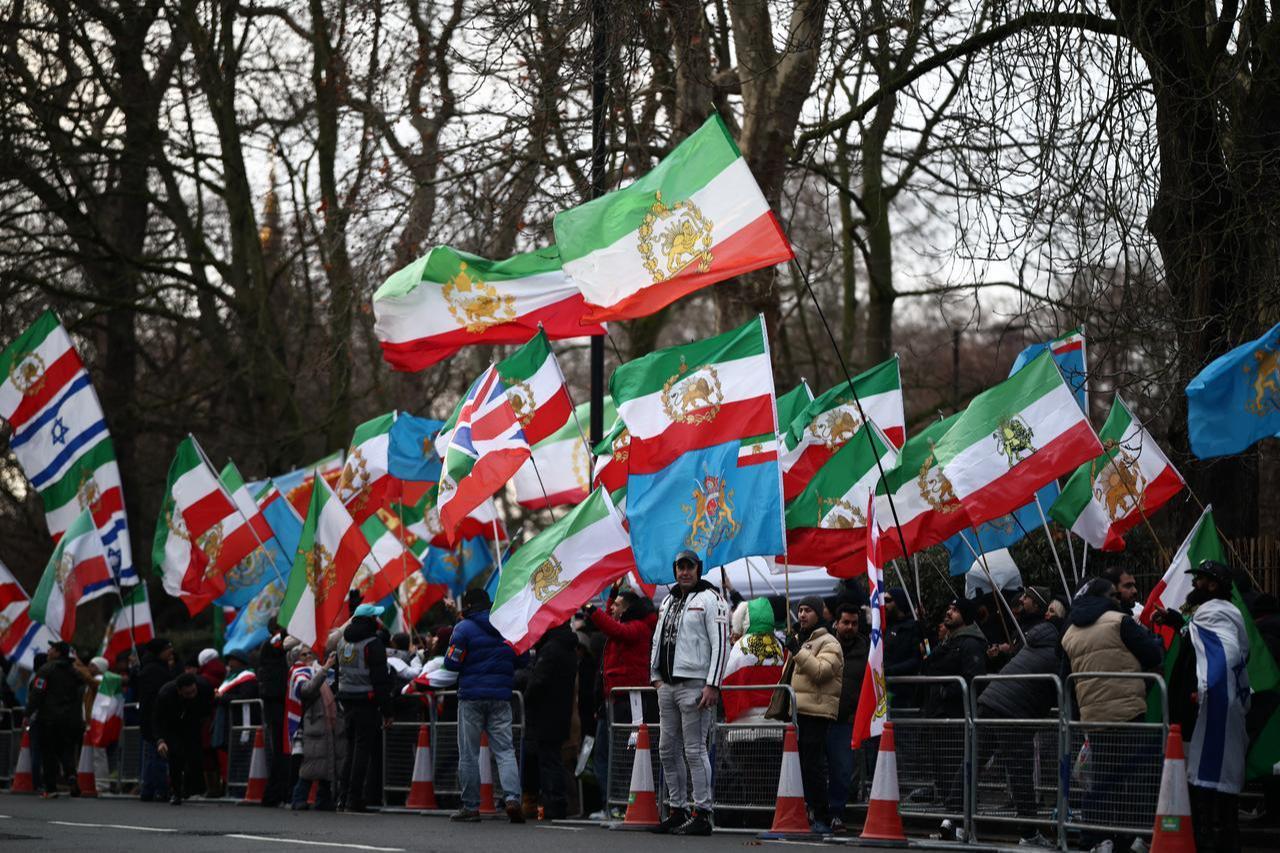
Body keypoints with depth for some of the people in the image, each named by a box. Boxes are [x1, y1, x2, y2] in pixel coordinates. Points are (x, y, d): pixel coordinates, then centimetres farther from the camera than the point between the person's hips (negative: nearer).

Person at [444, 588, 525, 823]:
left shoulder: (464, 628, -7)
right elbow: (522, 659, 11)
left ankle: (470, 806, 5)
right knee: (505, 750, 2)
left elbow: (451, 663, -9)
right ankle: (512, 796, -17)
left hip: (472, 697, -3)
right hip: (501, 697, 3)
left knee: (468, 753, 5)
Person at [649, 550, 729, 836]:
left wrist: (712, 686, -18)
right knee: (668, 750, 10)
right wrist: (656, 676, 15)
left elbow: (720, 643, -12)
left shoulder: (709, 599, -5)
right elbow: (657, 640, 26)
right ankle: (677, 810, 18)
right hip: (667, 686, 8)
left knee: (695, 750, -9)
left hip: (695, 686, -8)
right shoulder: (668, 601, 19)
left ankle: (702, 814, -7)